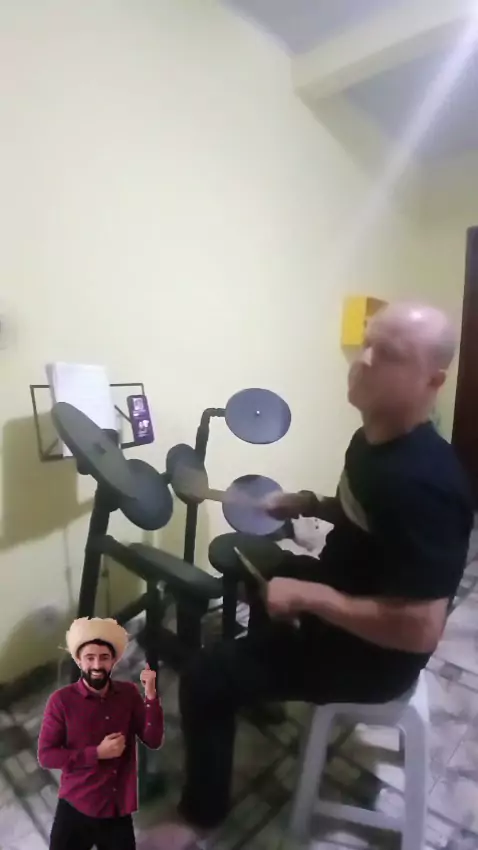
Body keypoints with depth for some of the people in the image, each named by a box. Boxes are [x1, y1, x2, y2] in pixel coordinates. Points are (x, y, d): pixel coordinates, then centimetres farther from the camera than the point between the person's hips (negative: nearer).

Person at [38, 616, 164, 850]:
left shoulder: (128, 694, -5)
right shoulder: (61, 700, -13)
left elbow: (153, 741, -6)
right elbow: (45, 755, -10)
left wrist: (150, 695, -21)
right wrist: (97, 753, -19)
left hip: (119, 812, 3)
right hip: (75, 810, -2)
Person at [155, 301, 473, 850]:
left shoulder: (422, 482, -33)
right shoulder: (373, 437, -4)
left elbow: (421, 628, -32)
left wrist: (308, 596, -26)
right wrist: (312, 505, -2)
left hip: (375, 655, -9)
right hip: (340, 601, 9)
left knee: (206, 678, -10)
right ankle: (265, 670, 44)